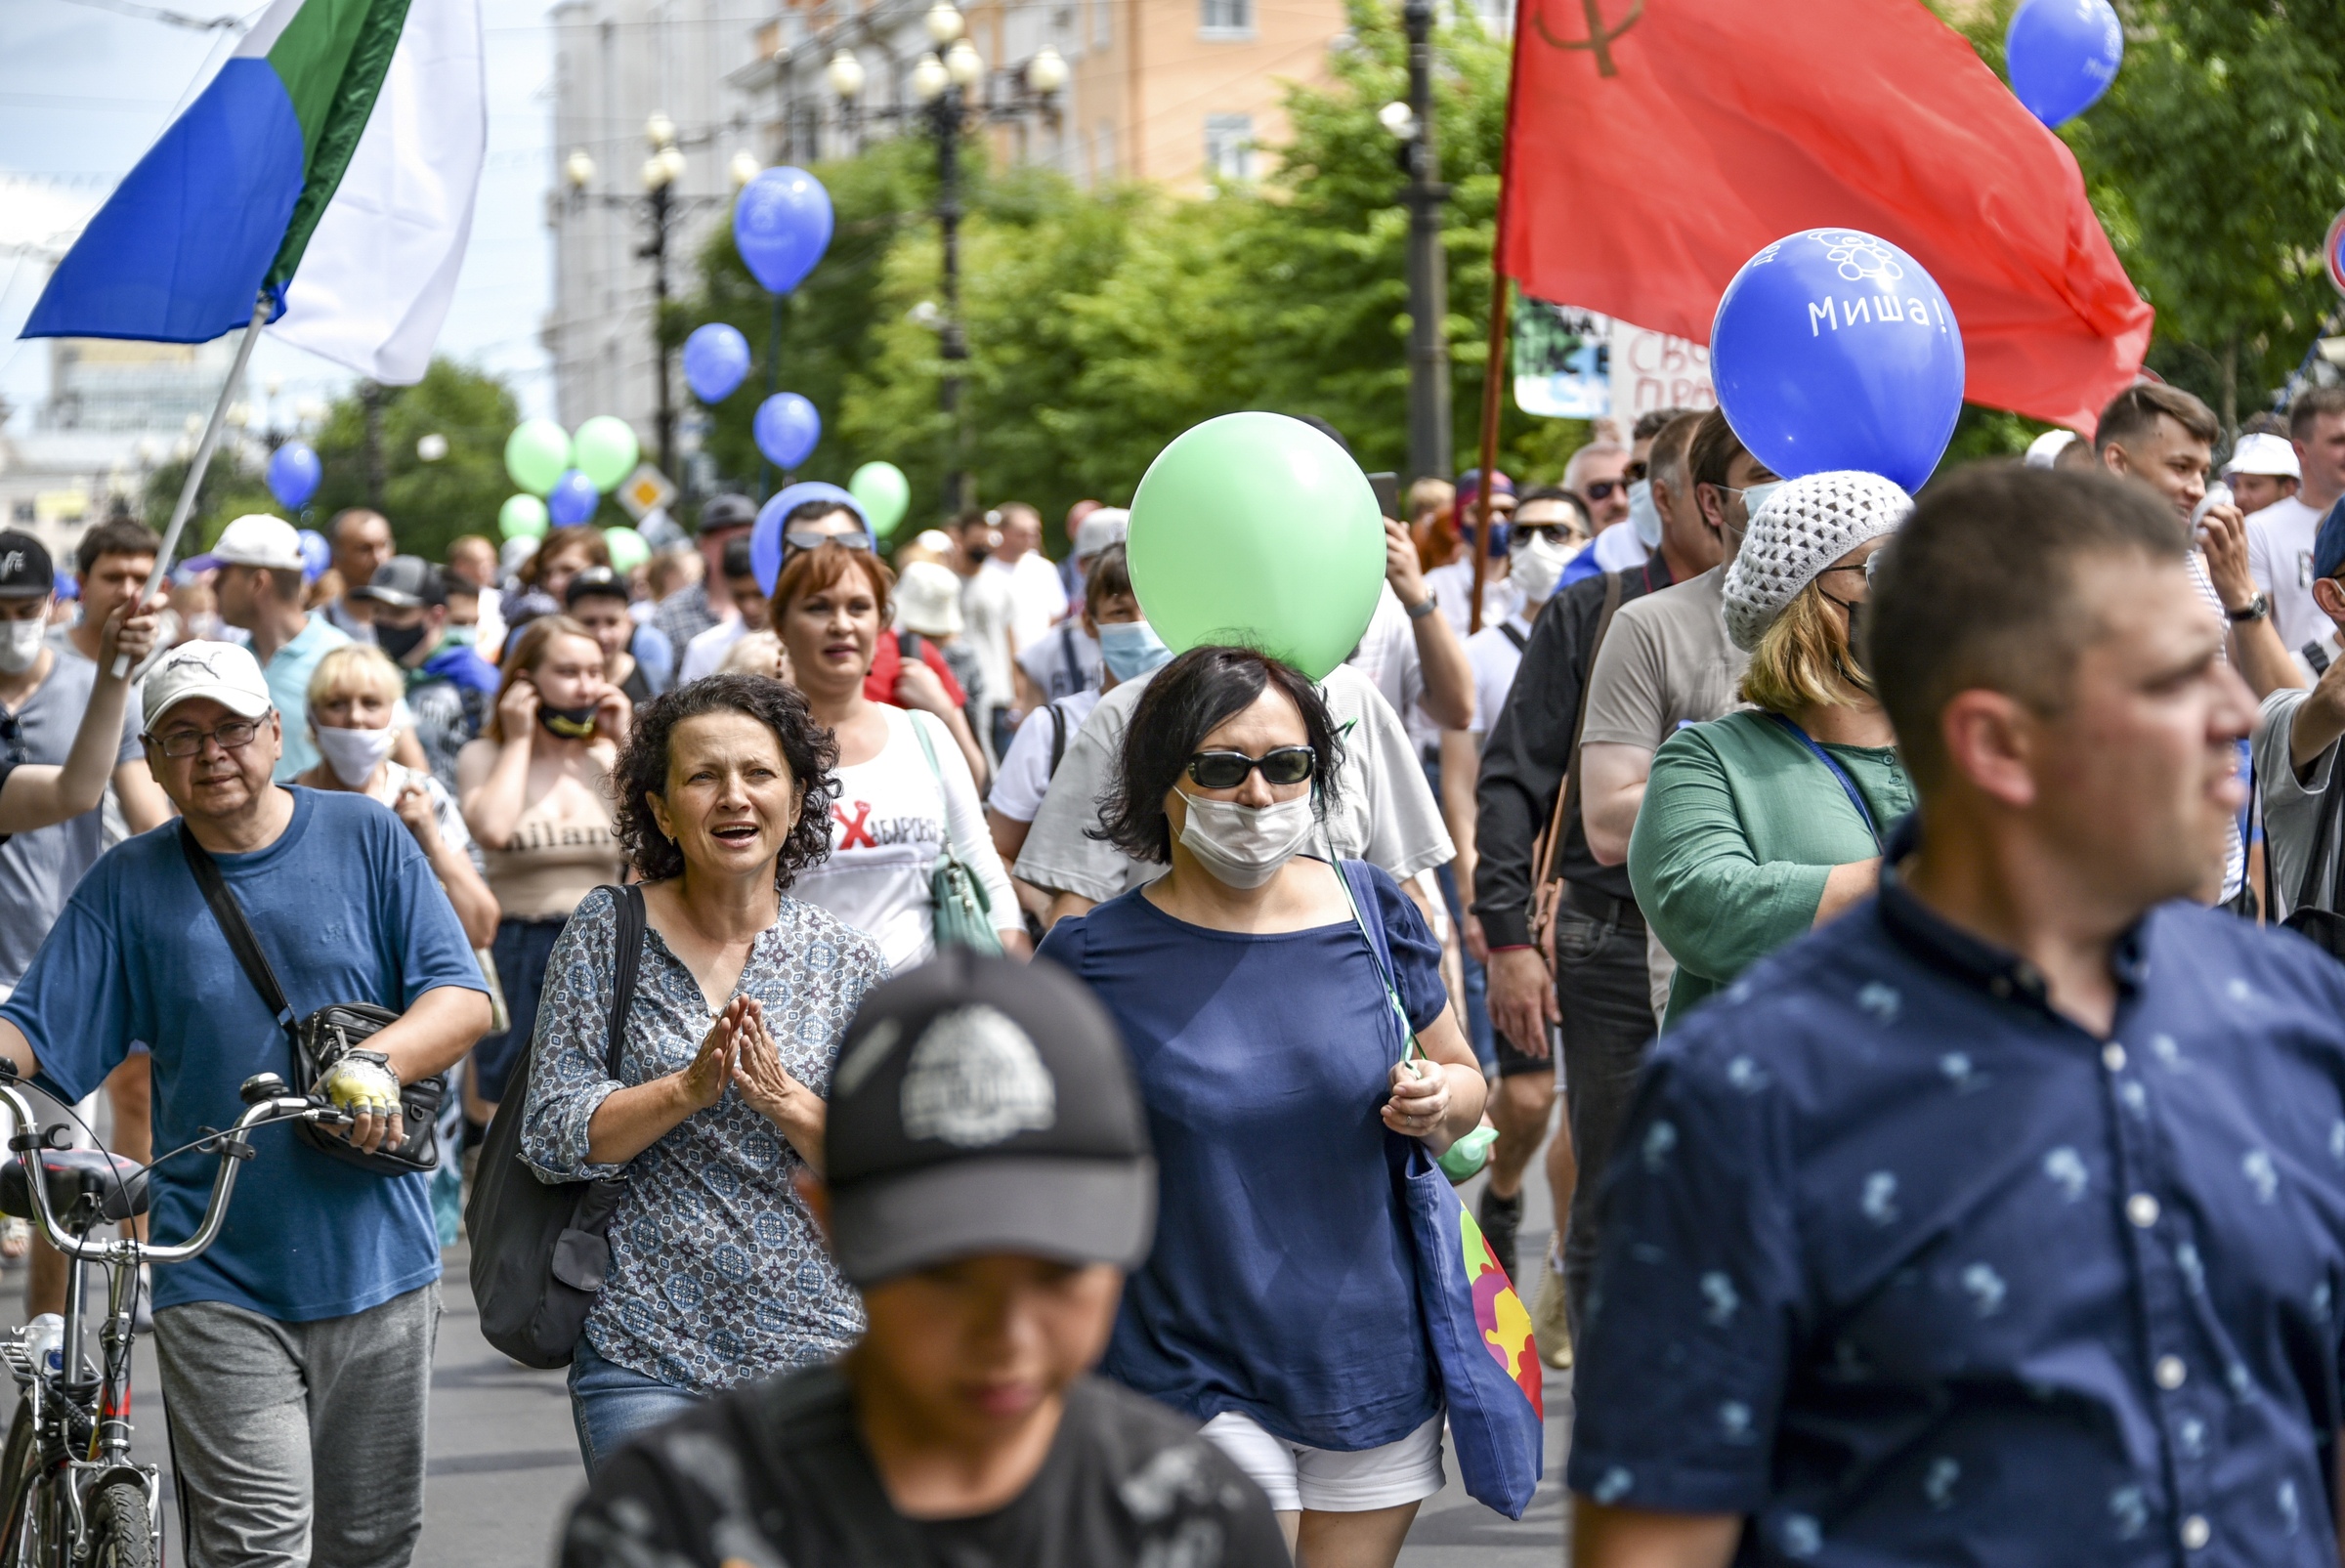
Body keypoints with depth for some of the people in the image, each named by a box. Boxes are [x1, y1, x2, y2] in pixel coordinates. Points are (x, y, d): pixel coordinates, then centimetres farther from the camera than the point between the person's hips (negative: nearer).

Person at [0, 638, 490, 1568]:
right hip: (217, 1280, -1)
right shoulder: (126, 884, 5)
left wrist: (378, 1061, -22)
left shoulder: (366, 839, 3)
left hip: (375, 1260, 1)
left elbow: (463, 998, -3)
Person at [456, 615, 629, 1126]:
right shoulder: (484, 757, 1)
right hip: (517, 952, -3)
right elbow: (493, 829, -20)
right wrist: (518, 740, -8)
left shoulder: (609, 758, 9)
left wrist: (626, 743, -3)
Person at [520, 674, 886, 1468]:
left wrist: (788, 1102, -15)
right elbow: (551, 1138, -5)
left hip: (814, 1350, 2)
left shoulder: (847, 962, 5)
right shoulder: (609, 933, 1)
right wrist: (689, 1088, -19)